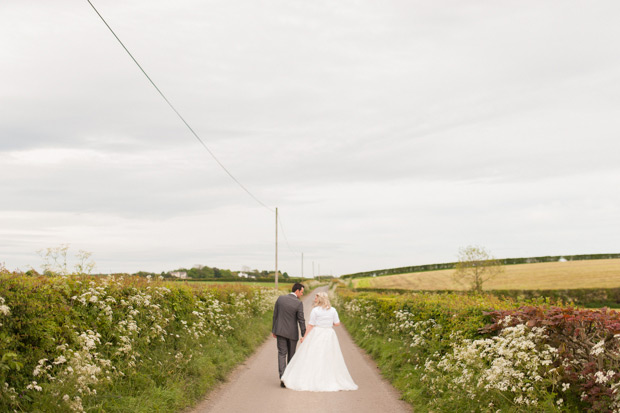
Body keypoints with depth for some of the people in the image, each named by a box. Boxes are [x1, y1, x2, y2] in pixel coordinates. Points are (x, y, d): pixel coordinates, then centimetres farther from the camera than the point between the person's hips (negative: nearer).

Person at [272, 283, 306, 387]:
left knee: (282, 354, 2)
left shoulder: (280, 298, -3)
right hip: (292, 333, -2)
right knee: (291, 354, 15)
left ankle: (282, 377, -16)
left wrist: (273, 330, 11)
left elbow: (275, 315, 2)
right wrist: (304, 336, -7)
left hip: (280, 331, 2)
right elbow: (301, 320, -14)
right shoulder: (299, 303, -15)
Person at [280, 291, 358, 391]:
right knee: (328, 359, 8)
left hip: (316, 335, -4)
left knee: (312, 358, 0)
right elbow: (337, 323, 5)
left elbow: (311, 325, -8)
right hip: (329, 336, 4)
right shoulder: (333, 310, 3)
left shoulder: (315, 310, -8)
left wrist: (304, 337, -2)